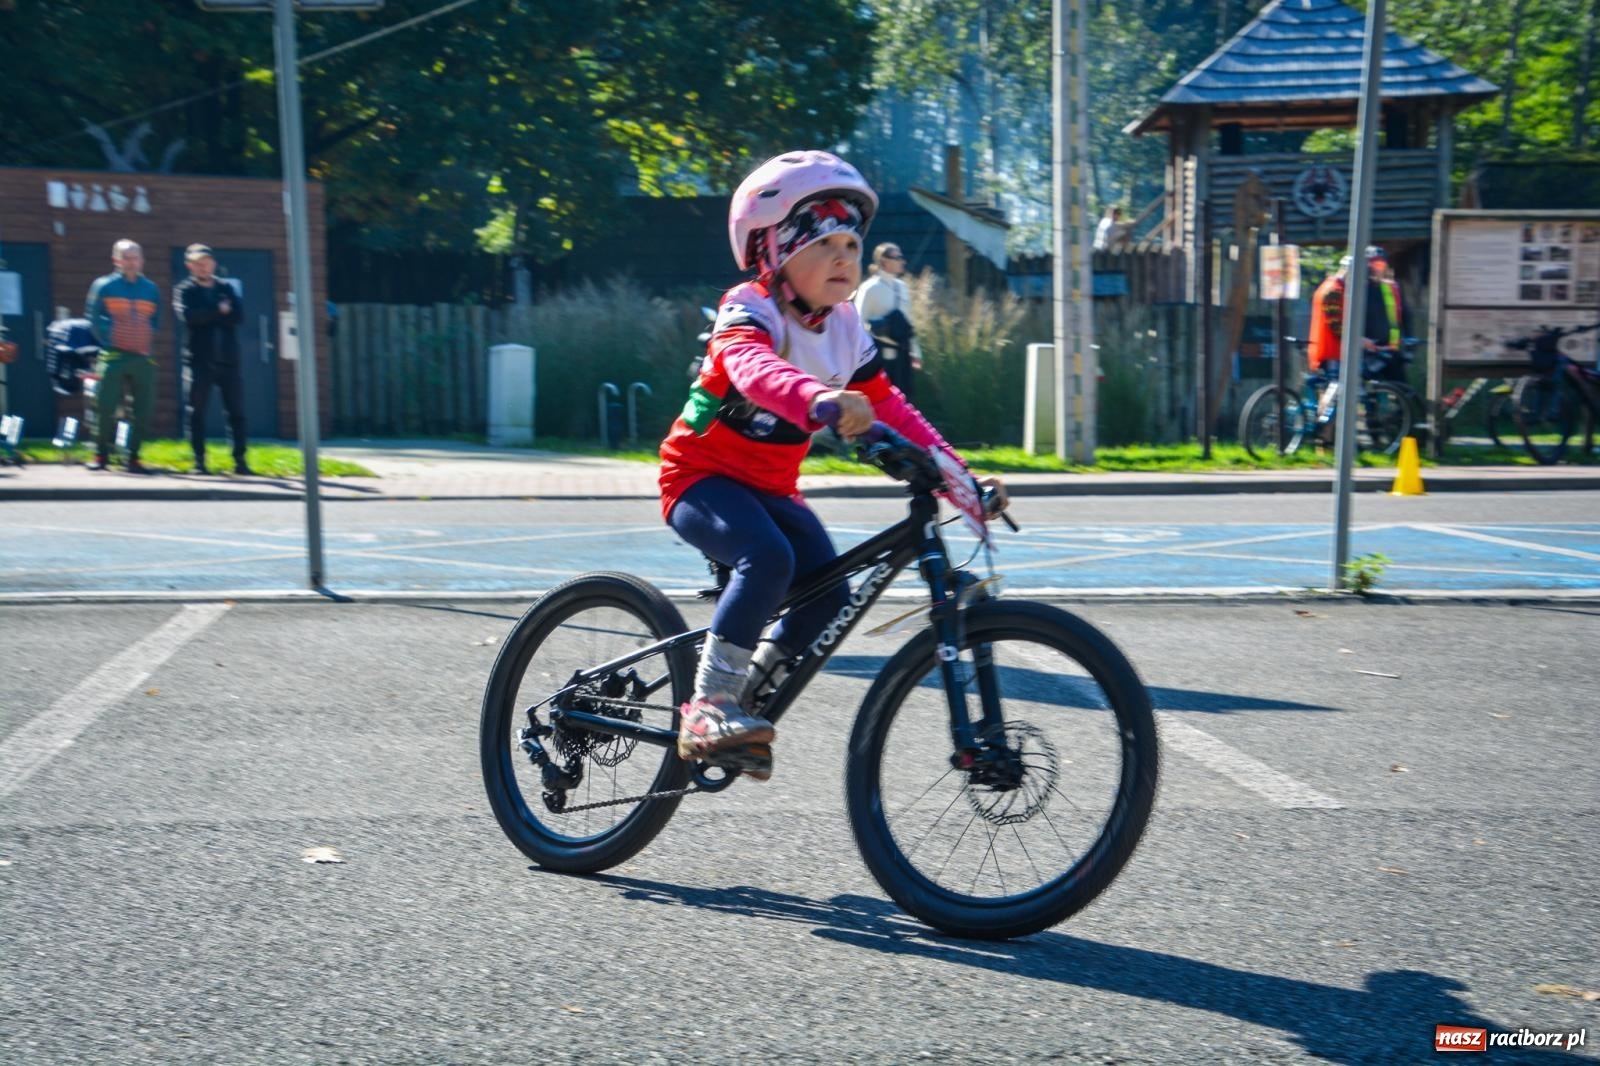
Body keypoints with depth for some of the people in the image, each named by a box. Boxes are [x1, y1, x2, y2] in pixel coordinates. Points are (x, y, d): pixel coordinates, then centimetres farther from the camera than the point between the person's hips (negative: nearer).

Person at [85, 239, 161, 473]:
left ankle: (133, 457, 11)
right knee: (105, 407, -6)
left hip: (142, 357, 3)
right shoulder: (103, 286, 3)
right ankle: (101, 455, 6)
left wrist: (146, 340, 3)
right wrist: (107, 340, -5)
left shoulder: (151, 289, 11)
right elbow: (93, 318, 3)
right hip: (113, 356, -3)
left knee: (143, 410, 1)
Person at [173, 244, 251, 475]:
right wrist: (219, 312, -9)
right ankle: (199, 460, 4)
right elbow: (188, 316, -14)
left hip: (228, 359, 2)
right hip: (198, 360, -2)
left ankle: (240, 460, 5)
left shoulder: (226, 288, 13)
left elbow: (237, 316, -2)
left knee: (236, 411, 1)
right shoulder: (184, 290, 6)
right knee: (196, 412, -1)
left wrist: (207, 316, -9)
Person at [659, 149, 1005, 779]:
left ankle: (746, 692, 11)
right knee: (769, 560, -33)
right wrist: (821, 400, -62)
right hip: (702, 477, -7)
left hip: (771, 488, 7)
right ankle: (709, 708, -23)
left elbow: (888, 405, 4)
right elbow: (752, 366, -42)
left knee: (830, 593, -10)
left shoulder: (845, 329, 2)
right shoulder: (749, 309, -19)